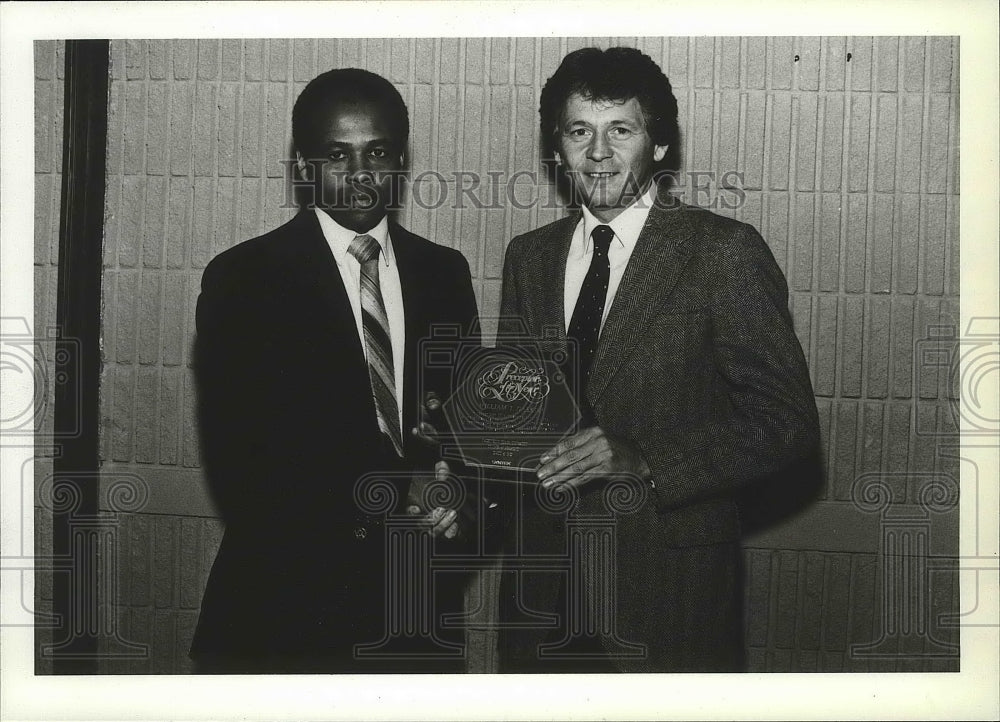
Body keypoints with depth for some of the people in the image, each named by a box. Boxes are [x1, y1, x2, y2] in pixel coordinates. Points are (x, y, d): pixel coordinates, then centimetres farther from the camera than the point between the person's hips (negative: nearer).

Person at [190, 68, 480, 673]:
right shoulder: (242, 278, -6)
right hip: (291, 597, -3)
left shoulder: (445, 272, 6)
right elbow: (235, 458, -11)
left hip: (423, 600, 4)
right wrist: (369, 514, -21)